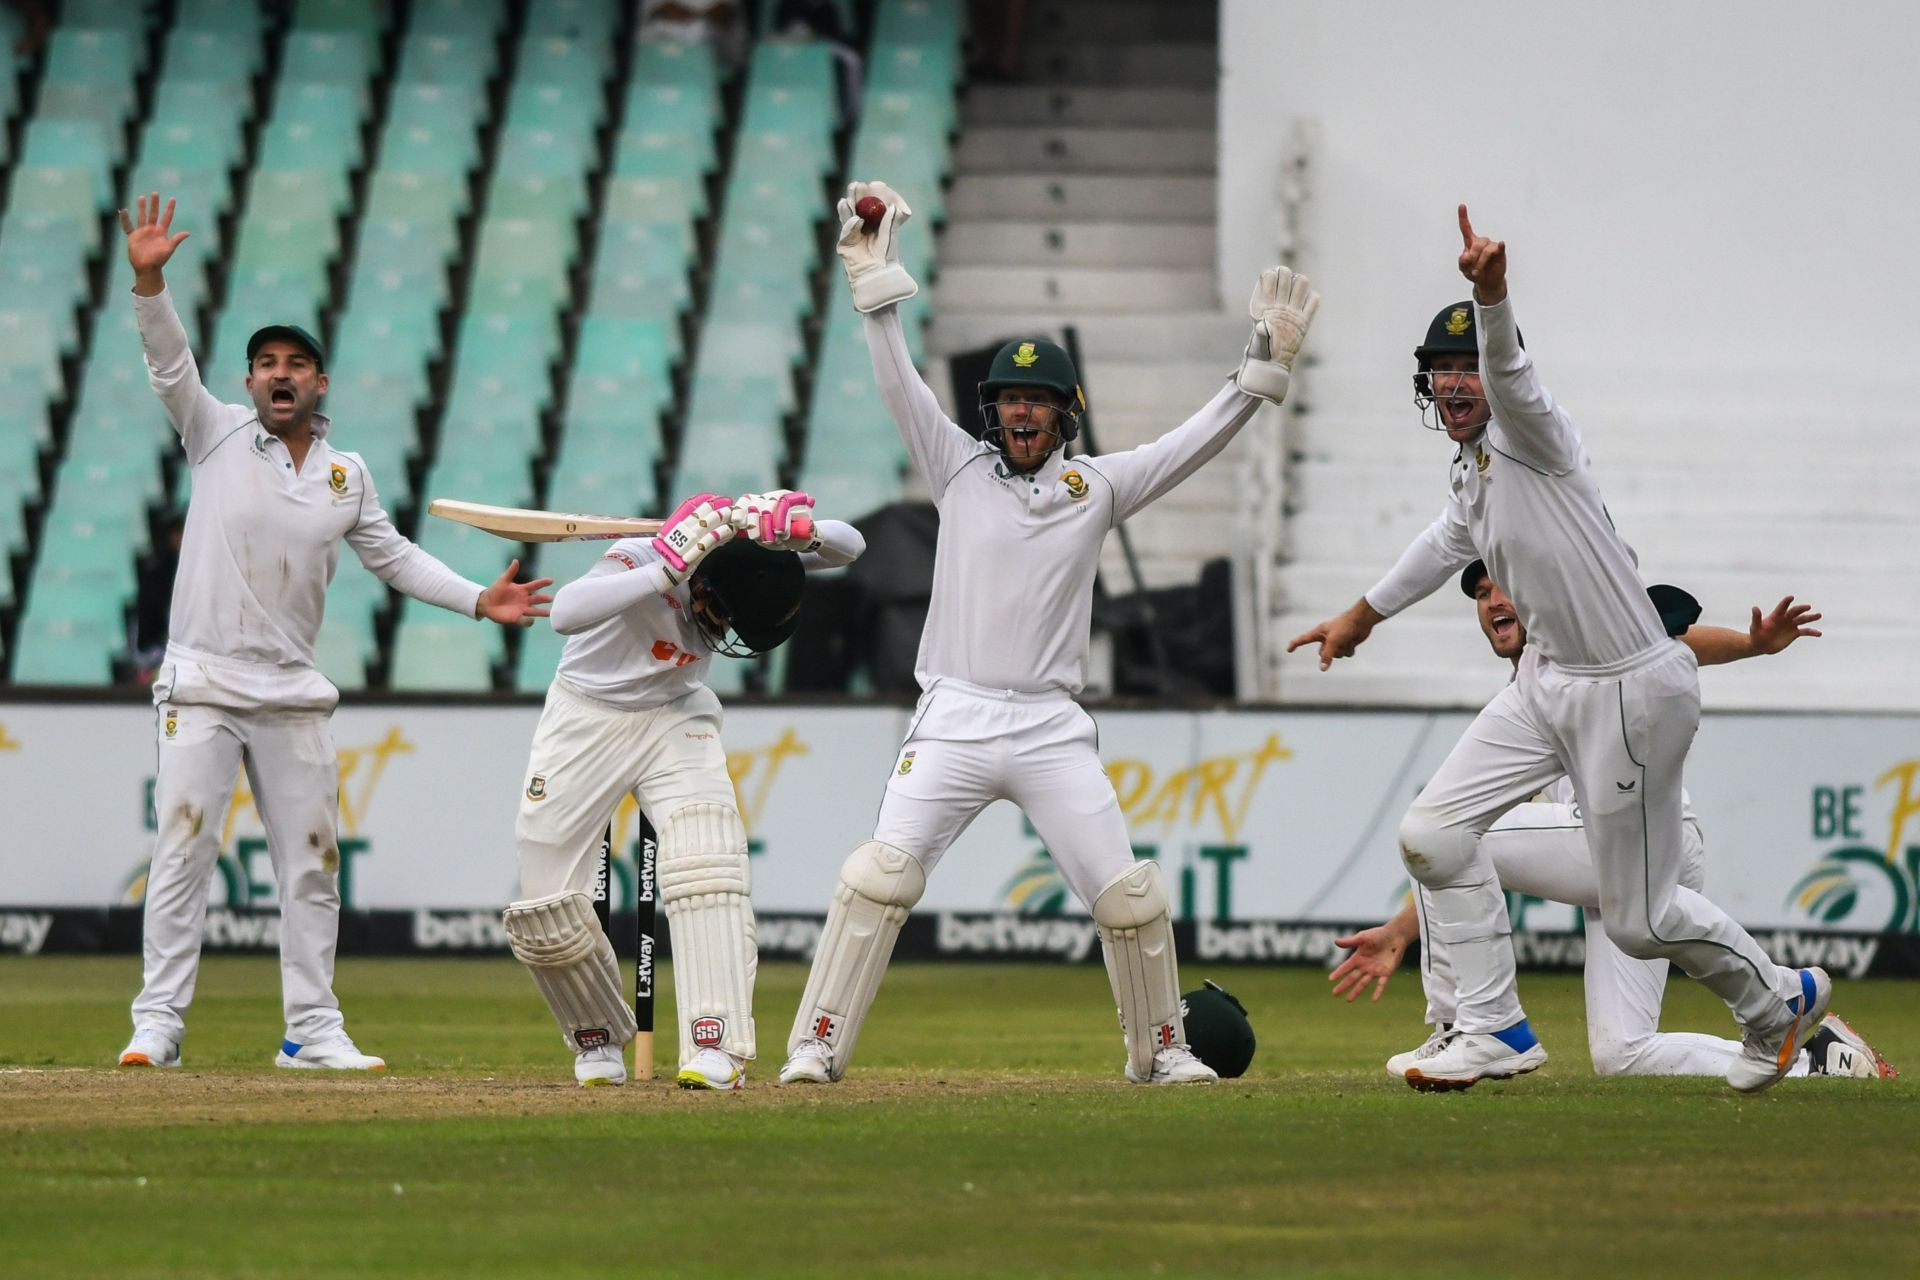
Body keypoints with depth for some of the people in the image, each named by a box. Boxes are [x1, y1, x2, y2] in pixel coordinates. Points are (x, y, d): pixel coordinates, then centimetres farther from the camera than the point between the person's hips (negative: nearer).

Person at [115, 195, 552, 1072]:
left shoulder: (346, 475, 10)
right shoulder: (217, 436, 1)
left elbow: (394, 557, 16)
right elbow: (169, 362, -12)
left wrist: (479, 601, 4)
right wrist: (149, 278, -27)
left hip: (293, 695, 4)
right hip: (201, 685, -4)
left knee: (310, 861, 5)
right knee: (181, 850, -9)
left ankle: (312, 1030, 11)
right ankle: (158, 1021, -8)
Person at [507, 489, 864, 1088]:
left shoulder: (745, 553, -16)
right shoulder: (638, 561, -32)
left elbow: (849, 546, -13)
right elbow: (566, 613, -50)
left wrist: (798, 530, -35)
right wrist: (668, 572, -55)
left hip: (677, 719, 3)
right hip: (586, 720, -3)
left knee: (707, 869, -23)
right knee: (546, 910, -3)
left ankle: (716, 1046, -26)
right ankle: (598, 1038, 24)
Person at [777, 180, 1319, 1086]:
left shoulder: (1095, 486, 11)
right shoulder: (960, 469, 10)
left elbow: (1198, 439, 6)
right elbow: (896, 382, 3)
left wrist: (1264, 363, -5)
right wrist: (874, 277, -6)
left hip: (1052, 730, 1)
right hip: (953, 724, -1)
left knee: (1127, 895, -4)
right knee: (883, 873, -16)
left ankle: (1158, 1049, 15)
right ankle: (816, 1047, -13)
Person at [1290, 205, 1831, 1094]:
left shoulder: (1529, 434, -15)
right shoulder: (1473, 471, 11)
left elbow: (1507, 369, -38)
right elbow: (1449, 544, 32)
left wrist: (1491, 291, -58)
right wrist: (1363, 614, 43)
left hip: (1632, 693, -9)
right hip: (1548, 683, 9)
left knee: (1639, 918, -1)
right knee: (1434, 832, 0)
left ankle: (1779, 999, 25)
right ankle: (1495, 1030, 7)